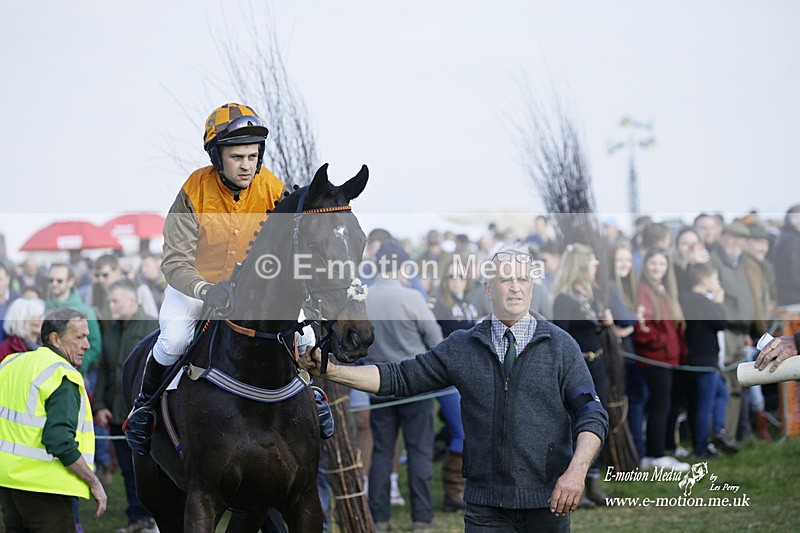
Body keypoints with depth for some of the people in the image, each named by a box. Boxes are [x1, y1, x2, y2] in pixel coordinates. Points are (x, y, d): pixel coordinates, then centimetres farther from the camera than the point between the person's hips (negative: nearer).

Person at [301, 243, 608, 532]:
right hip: (485, 505, 1)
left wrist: (577, 471, -19)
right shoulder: (462, 348, 8)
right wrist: (330, 370, -6)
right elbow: (399, 378, 5)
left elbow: (592, 415, -2)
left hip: (548, 504, -1)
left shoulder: (560, 346, 3)